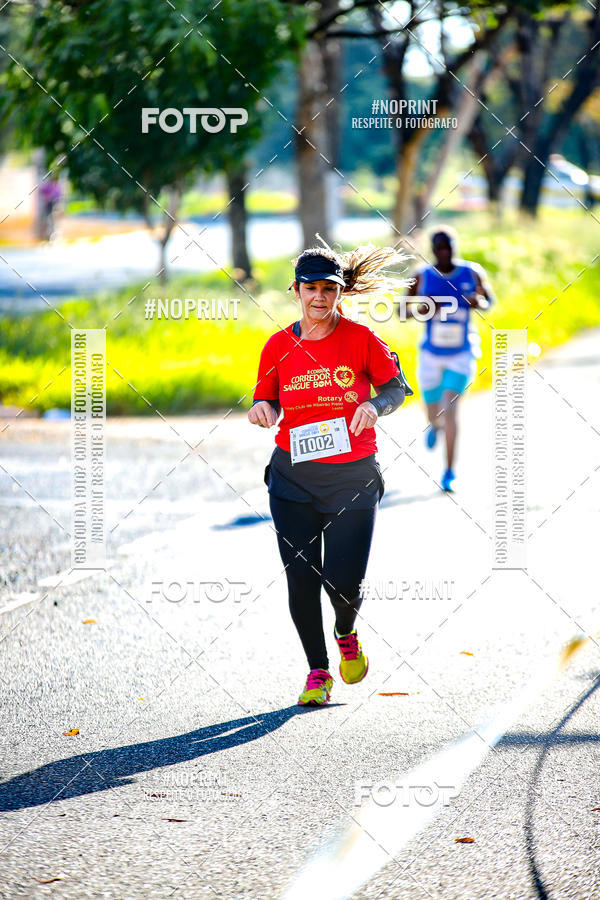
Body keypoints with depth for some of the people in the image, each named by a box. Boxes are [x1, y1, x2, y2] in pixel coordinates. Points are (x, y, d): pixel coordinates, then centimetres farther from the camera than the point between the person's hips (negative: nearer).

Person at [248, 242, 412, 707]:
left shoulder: (360, 338, -5)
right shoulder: (279, 346, 1)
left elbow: (397, 387, 4)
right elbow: (267, 402, 12)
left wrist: (375, 405, -16)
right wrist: (261, 409, -11)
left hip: (353, 476, -2)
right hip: (293, 476, 2)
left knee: (343, 580, -8)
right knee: (300, 578, -2)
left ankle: (347, 634, 28)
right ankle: (318, 671, 18)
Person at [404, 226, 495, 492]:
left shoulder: (472, 273, -5)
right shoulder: (422, 277, -5)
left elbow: (490, 300, 9)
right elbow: (403, 311, 2)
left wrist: (479, 303, -15)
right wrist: (421, 310, -21)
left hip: (462, 355, -1)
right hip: (431, 355, 1)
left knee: (451, 407, -17)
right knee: (435, 414, 9)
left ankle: (450, 472, -10)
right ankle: (435, 426, 51)